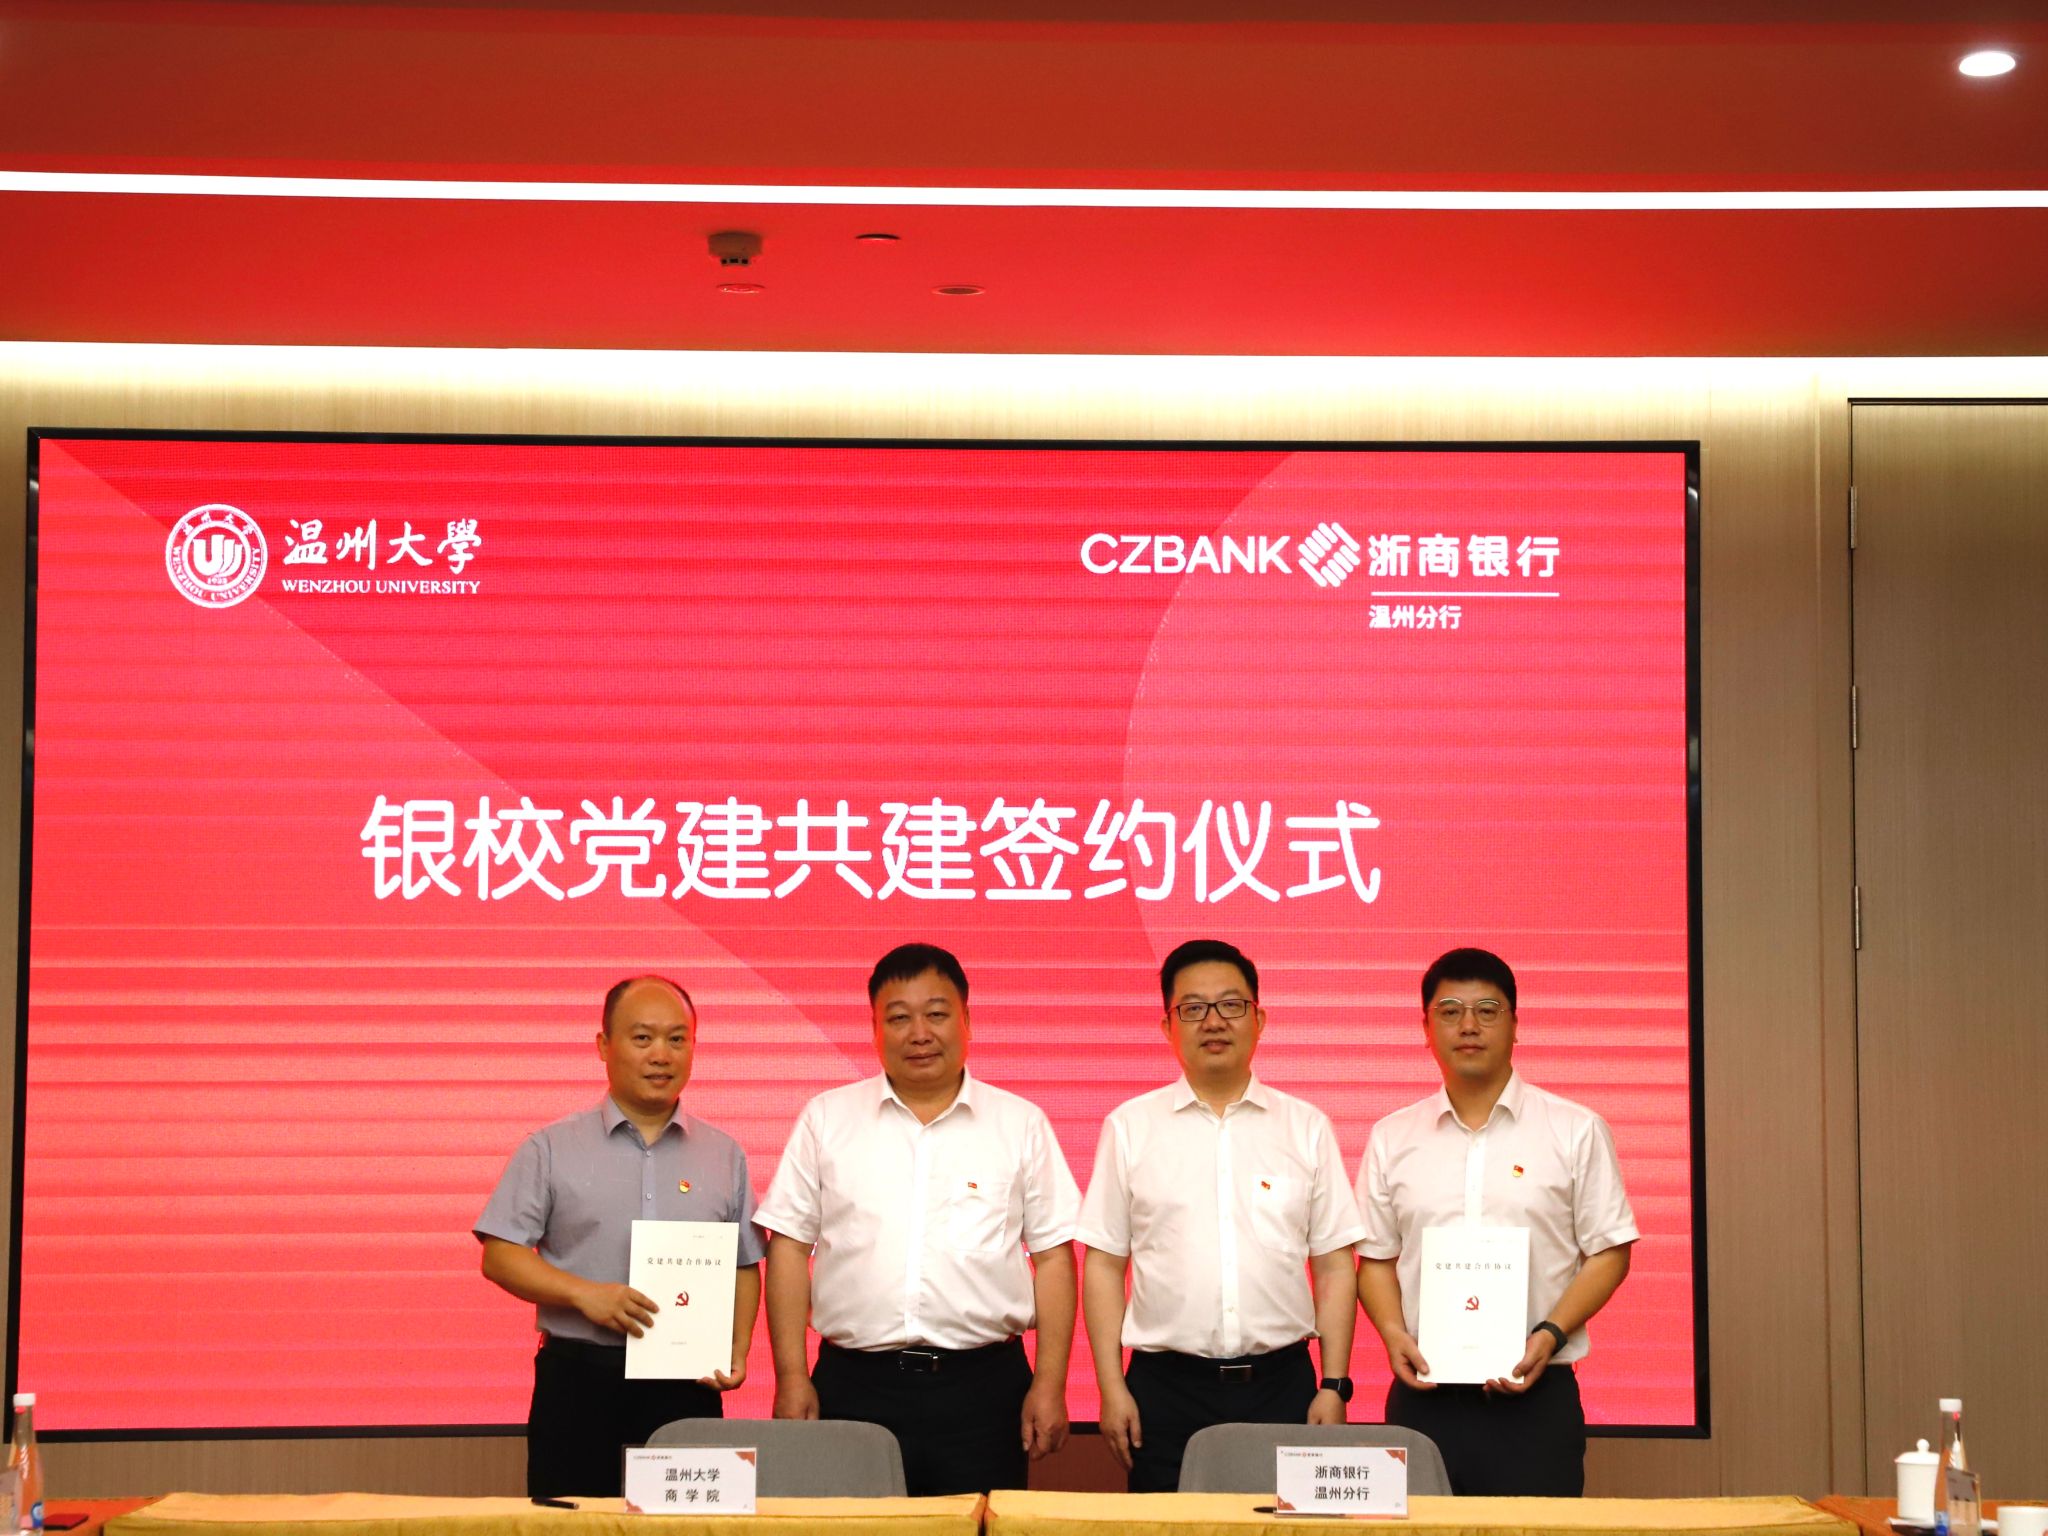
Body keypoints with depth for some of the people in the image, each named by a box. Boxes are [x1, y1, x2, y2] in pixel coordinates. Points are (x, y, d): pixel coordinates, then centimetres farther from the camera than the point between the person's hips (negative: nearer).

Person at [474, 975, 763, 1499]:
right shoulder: (552, 1149, 5)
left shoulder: (724, 1155, 12)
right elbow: (499, 1256, 1)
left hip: (688, 1379, 2)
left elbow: (744, 1268, 14)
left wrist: (737, 1351, -2)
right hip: (577, 1377, -2)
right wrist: (583, 1293, -13)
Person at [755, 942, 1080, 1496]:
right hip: (854, 1386, 0)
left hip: (983, 1387, 0)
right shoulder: (827, 1118, 8)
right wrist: (791, 1377, -1)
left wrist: (1050, 1383, -1)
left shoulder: (1021, 1124, 7)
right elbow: (789, 1247, 6)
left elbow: (1053, 1256, 5)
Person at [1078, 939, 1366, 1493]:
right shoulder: (1130, 1127, 5)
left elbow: (1334, 1265, 7)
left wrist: (1334, 1385, 0)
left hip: (1280, 1384, 1)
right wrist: (1112, 1389, -2)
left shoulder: (1307, 1128, 7)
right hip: (1166, 1385, 0)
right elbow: (1104, 1265, 5)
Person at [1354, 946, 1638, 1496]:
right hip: (1424, 1395, 2)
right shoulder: (1392, 1138, 11)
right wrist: (1393, 1332, -5)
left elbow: (1609, 1251, 3)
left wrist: (1551, 1334, -12)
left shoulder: (1576, 1131, 4)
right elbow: (1376, 1257, 14)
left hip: (1534, 1395, -2)